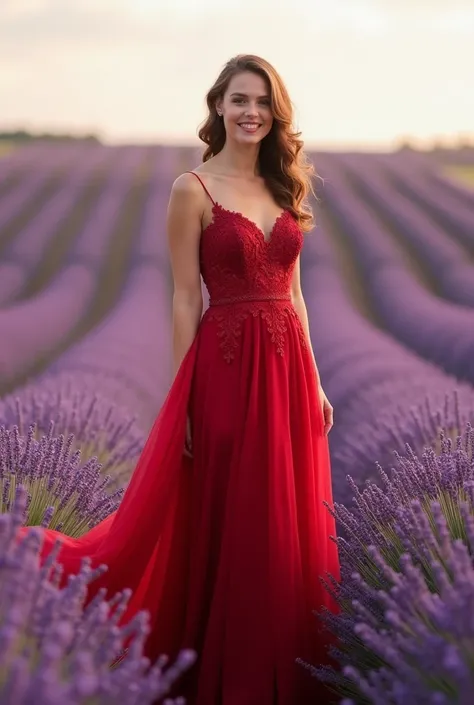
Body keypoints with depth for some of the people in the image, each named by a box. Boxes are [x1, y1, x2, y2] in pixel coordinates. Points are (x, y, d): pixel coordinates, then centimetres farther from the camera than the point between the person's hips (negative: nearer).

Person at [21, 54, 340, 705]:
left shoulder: (283, 188, 12)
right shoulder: (194, 190, -5)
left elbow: (292, 292, 15)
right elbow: (186, 300, -7)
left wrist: (314, 383, 12)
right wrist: (185, 401, -9)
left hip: (288, 368, 6)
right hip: (227, 367, -6)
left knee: (293, 524, 11)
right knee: (229, 526, 3)